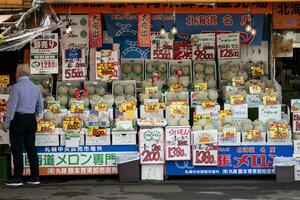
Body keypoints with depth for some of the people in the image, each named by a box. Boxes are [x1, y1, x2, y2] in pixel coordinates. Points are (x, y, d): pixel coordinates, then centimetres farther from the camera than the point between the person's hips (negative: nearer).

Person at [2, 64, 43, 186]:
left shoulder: (16, 87, -13)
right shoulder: (35, 87, 9)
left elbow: (11, 106, -14)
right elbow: (40, 106, 17)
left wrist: (6, 123, -8)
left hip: (18, 120, -7)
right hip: (31, 120, 7)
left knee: (17, 150, -1)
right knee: (31, 149, 10)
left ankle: (17, 178, 1)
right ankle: (35, 177, 12)